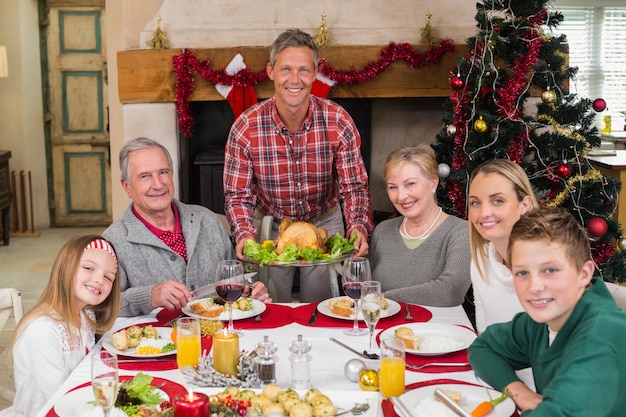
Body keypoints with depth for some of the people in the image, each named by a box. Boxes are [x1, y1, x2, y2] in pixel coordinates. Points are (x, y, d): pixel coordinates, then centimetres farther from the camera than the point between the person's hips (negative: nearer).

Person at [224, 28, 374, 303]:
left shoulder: (339, 122, -19)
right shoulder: (245, 128, -21)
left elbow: (354, 186, -15)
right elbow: (238, 194, -15)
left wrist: (358, 227, -33)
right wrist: (245, 234, -33)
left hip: (324, 223, 1)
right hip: (270, 226, 0)